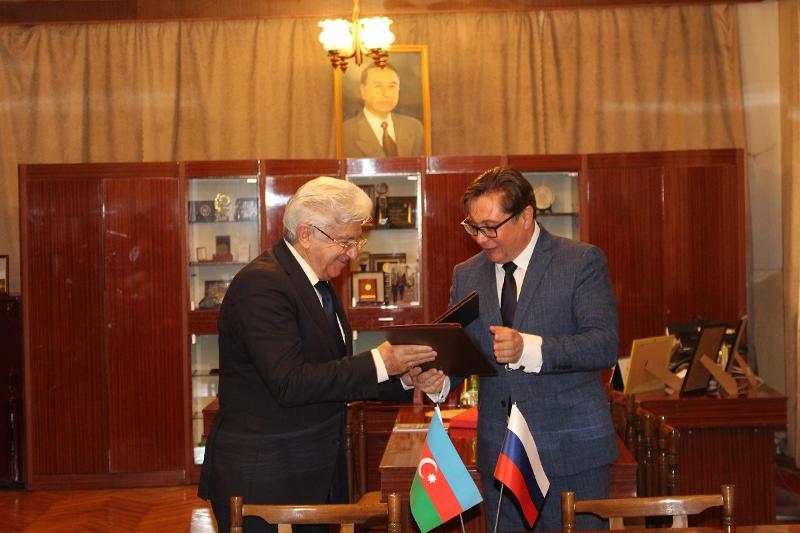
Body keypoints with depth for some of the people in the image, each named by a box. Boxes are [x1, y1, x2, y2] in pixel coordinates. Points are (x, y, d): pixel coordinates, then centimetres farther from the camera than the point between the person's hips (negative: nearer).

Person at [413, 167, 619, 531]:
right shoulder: (466, 275, 10)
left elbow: (605, 344, -16)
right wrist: (439, 378, -12)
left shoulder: (582, 262, -5)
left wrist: (529, 348, -30)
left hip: (571, 449, -4)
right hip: (499, 456, 4)